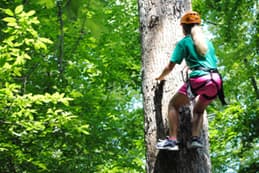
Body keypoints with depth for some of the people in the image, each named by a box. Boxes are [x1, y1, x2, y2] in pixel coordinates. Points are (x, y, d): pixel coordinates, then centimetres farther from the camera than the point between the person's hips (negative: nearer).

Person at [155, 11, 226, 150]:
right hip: (216, 80, 5)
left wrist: (161, 77, 27)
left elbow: (170, 67, 7)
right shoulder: (207, 41, 25)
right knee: (198, 110, 26)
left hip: (199, 79, -5)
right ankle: (196, 138, 4)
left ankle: (172, 140, -2)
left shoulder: (184, 42, 9)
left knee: (173, 105, 11)